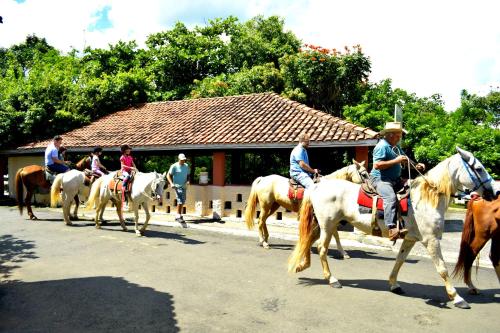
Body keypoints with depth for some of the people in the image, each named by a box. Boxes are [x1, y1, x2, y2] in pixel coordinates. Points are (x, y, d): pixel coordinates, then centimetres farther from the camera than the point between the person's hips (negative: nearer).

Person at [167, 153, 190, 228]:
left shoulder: (186, 166, 7)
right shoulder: (174, 166, -9)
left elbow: (188, 175, 16)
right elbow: (168, 175, -7)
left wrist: (188, 181, -5)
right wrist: (171, 183, -20)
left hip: (184, 186, 7)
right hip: (177, 186, -7)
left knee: (183, 201, 14)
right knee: (180, 200, -15)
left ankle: (178, 216, 30)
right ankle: (179, 216, -5)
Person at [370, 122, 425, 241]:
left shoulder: (396, 147, 16)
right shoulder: (382, 146, -14)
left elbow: (405, 160, 24)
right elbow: (377, 165, -23)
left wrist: (416, 166, 4)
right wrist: (396, 161, -21)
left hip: (395, 179, 10)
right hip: (380, 179, -10)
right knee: (391, 197, -32)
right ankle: (392, 229, -41)